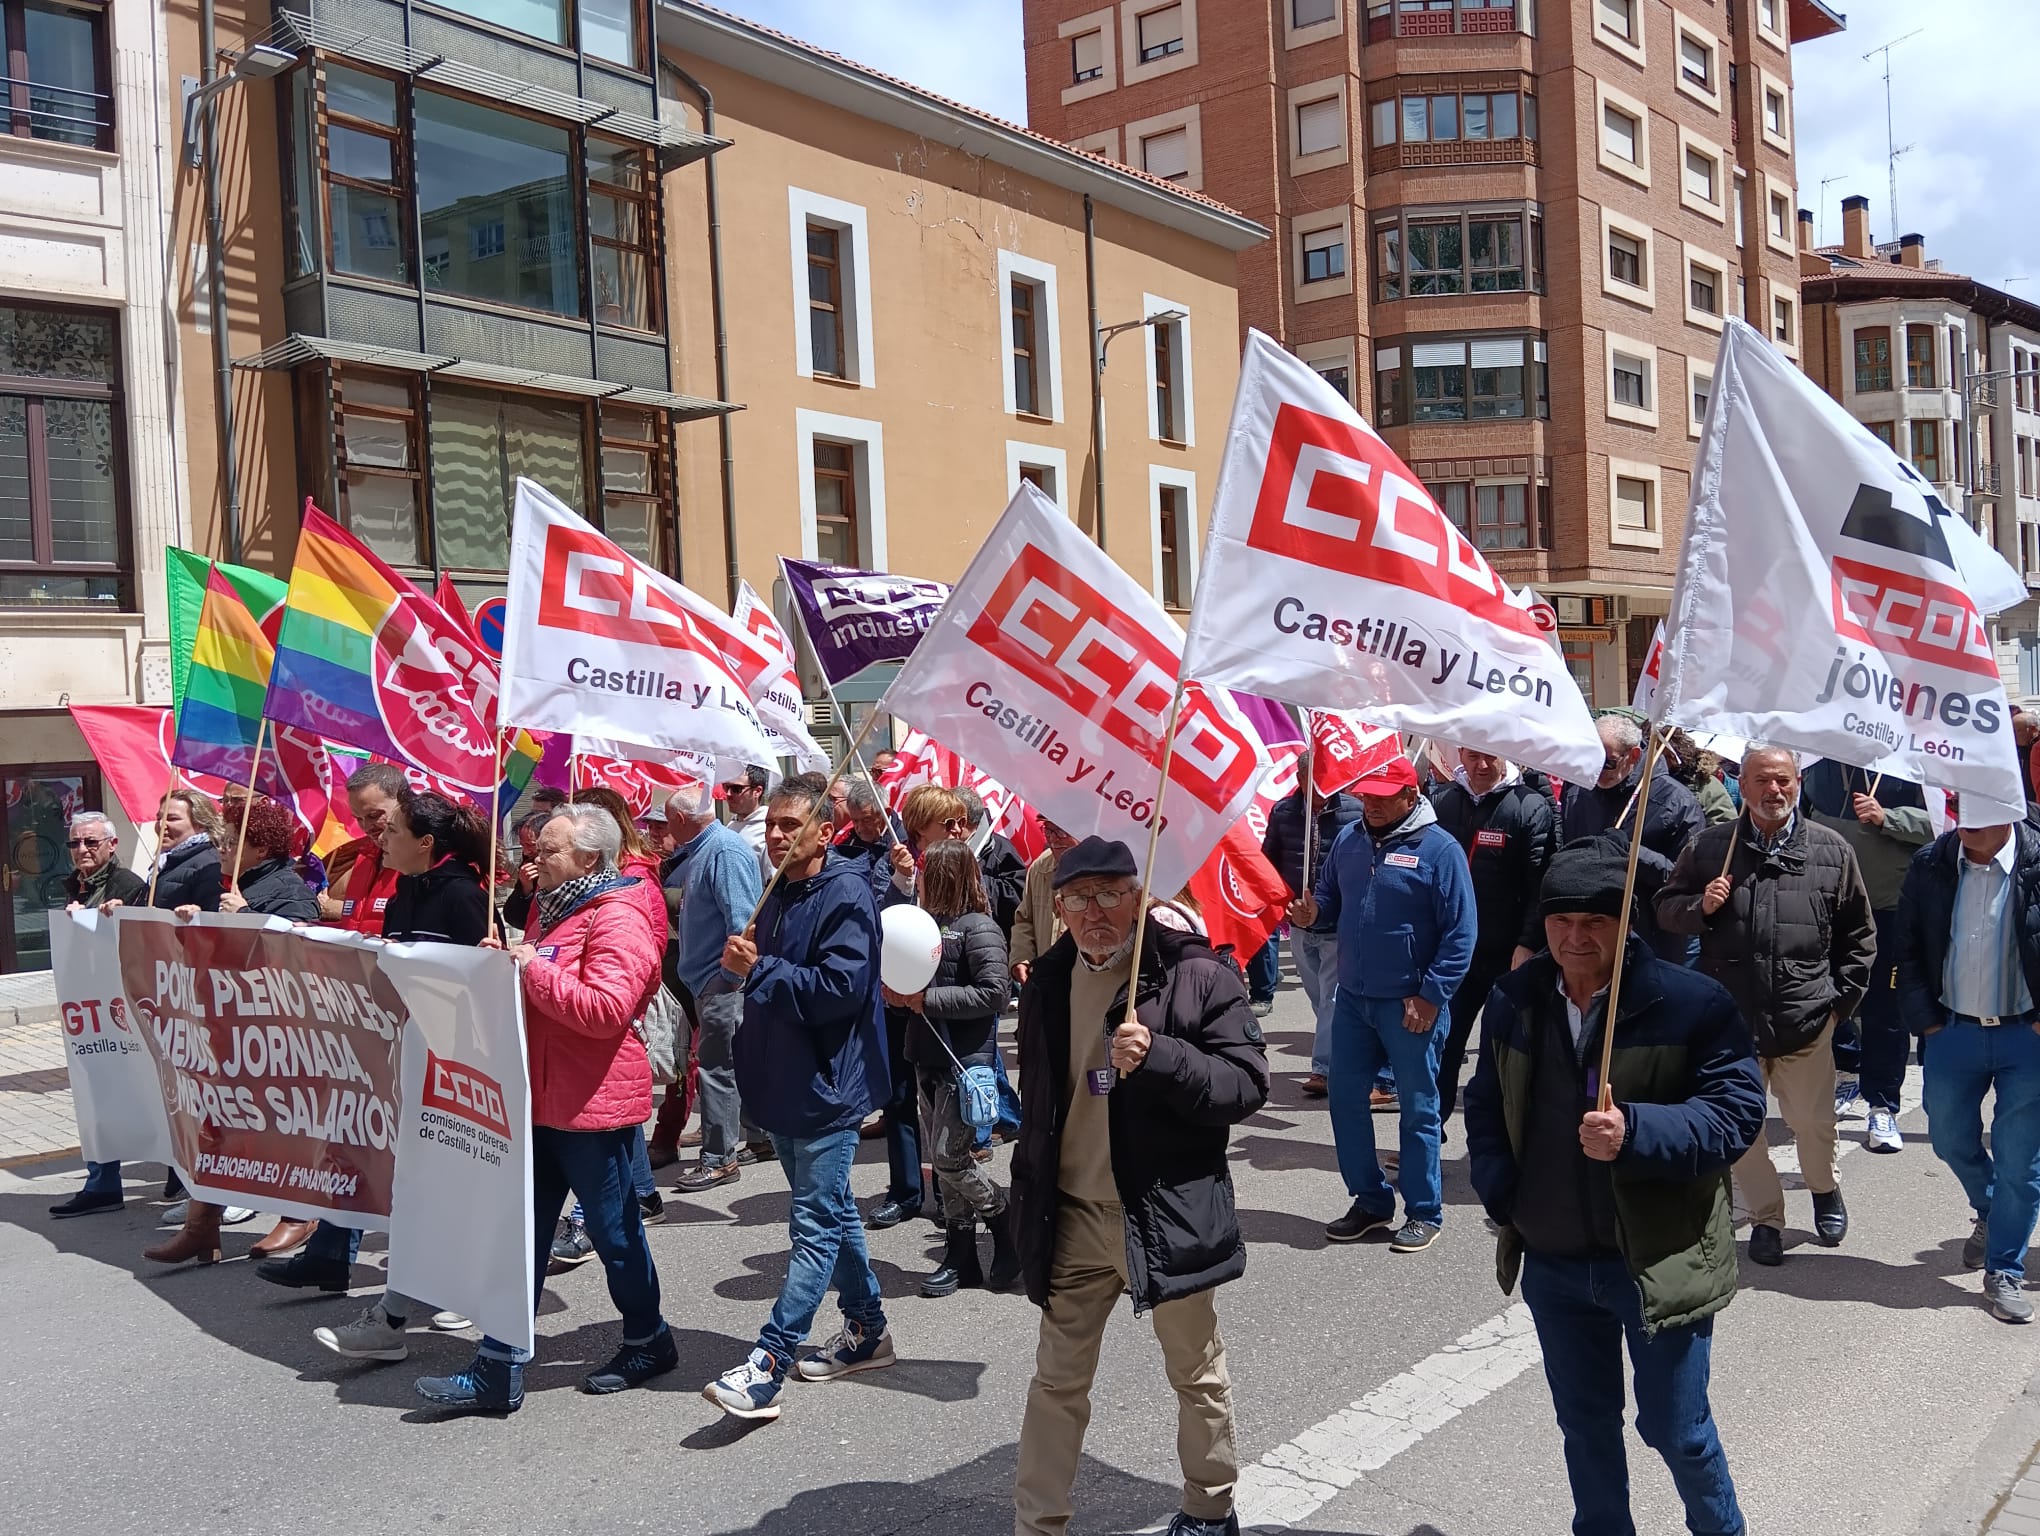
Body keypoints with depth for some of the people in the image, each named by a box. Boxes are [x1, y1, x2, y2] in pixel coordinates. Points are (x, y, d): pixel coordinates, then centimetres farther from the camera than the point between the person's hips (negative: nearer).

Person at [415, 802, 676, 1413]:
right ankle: (498, 1369, 15)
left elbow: (607, 1008, -29)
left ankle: (647, 1342, 26)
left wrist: (533, 968, -22)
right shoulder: (554, 908, 15)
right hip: (540, 1098, 9)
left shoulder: (617, 919, -16)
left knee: (613, 1226, 6)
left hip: (592, 1104, -9)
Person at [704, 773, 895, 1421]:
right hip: (785, 1082, 9)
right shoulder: (779, 894, 13)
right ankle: (867, 1331, 30)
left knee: (815, 1225, -6)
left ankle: (767, 1365, -9)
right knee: (832, 1212, 17)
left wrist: (760, 969, -19)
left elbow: (841, 988, -23)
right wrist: (743, 960, 1)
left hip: (827, 1086, -9)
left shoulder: (846, 895, -14)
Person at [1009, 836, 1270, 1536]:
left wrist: (1158, 1056, -29)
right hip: (1073, 1218, 4)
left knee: (1198, 1375, 15)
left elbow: (1248, 1084, -15)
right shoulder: (1047, 985, 6)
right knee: (1058, 1380, 12)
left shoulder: (1197, 975, -12)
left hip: (1168, 1214, -4)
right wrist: (1029, 1201, 18)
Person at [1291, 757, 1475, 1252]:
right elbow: (1330, 897, 18)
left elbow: (1460, 933, -12)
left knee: (1418, 1109, 5)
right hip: (1352, 998, 6)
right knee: (1345, 1099, 11)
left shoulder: (1439, 849, -11)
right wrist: (1312, 910, -6)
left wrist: (1430, 996, -15)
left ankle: (1424, 1212, 19)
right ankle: (1370, 1201, 26)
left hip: (1410, 1005, -6)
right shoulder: (1348, 840, 6)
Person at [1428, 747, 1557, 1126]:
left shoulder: (1532, 806, -8)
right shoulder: (1441, 800, 4)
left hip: (1509, 953, -4)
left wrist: (1528, 944, -19)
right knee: (1441, 1043, 9)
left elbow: (1541, 883, -12)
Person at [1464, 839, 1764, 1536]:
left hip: (1659, 1262, -4)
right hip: (1552, 1262, 4)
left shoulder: (1691, 1001, -14)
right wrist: (1503, 1201, 0)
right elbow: (1484, 1108, 12)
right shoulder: (1512, 1001, 1)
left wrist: (1635, 1131, -31)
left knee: (1676, 1428, 12)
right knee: (1584, 1424, 20)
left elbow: (1736, 1112, -17)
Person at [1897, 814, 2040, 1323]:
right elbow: (1909, 950, 4)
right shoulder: (1930, 866, -4)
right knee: (1951, 1139, 18)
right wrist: (1926, 1021, 0)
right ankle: (1990, 1212, 48)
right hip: (1952, 1031, 3)